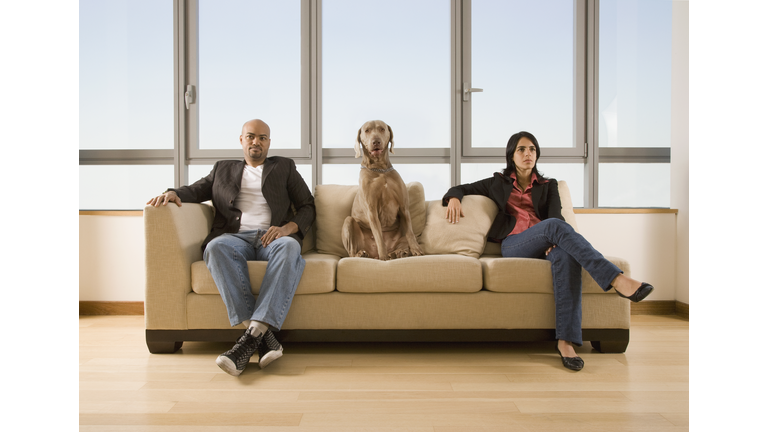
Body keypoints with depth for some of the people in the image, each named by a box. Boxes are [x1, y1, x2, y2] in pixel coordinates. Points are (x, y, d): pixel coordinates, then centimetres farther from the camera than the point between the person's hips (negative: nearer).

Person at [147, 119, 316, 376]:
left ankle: (252, 335, -48)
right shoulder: (223, 169, 31)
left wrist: (288, 227, -5)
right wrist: (173, 193, -4)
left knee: (290, 247, -38)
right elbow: (196, 190, 20)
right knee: (217, 247, -36)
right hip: (235, 236, 1)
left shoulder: (285, 167, 24)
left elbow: (307, 207, 16)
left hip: (271, 237, -1)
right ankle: (263, 335, -43)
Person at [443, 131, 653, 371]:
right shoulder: (499, 183, 25)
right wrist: (454, 198, 0)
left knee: (567, 255, -38)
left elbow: (556, 215, 7)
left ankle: (566, 341, -46)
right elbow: (461, 188, 27)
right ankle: (617, 280, -48)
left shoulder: (548, 185, 26)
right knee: (555, 226, -35)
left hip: (545, 244, 2)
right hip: (514, 244, -2)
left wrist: (556, 240, -17)